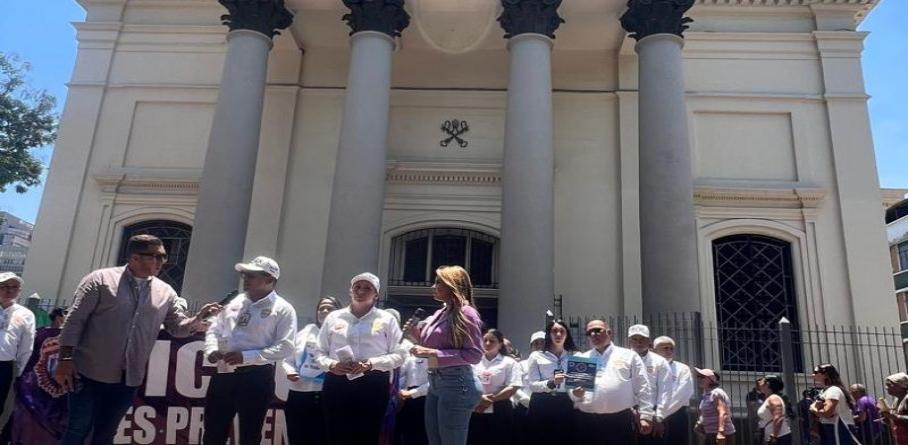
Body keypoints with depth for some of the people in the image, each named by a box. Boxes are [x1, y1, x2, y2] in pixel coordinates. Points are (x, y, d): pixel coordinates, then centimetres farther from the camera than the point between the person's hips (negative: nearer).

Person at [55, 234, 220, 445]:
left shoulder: (165, 292, 5)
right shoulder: (100, 279, -6)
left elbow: (178, 327, 4)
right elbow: (74, 320, -6)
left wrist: (197, 320, -17)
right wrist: (65, 359, -11)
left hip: (128, 379, 4)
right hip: (90, 374, -4)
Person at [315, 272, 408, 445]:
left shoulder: (386, 319, 6)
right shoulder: (333, 317, 13)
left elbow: (399, 354, 1)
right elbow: (319, 352, 14)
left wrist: (371, 364, -13)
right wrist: (331, 365, -8)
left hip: (373, 385, -1)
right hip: (337, 383, 2)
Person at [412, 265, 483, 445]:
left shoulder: (466, 312, -9)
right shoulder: (440, 313, 14)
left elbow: (475, 355, -16)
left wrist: (434, 353, -20)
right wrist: (417, 336, 4)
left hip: (455, 383, -8)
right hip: (435, 382, 9)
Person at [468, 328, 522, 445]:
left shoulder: (509, 362, 4)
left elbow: (513, 388, -6)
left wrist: (491, 399, -13)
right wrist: (478, 398, -14)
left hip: (499, 413, -2)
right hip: (476, 411, 2)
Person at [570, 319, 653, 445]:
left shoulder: (629, 356, 9)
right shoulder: (580, 359, 15)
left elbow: (642, 388, 5)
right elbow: (571, 386, 13)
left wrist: (645, 416, -2)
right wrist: (575, 393, -9)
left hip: (619, 421, -2)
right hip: (586, 421, 2)